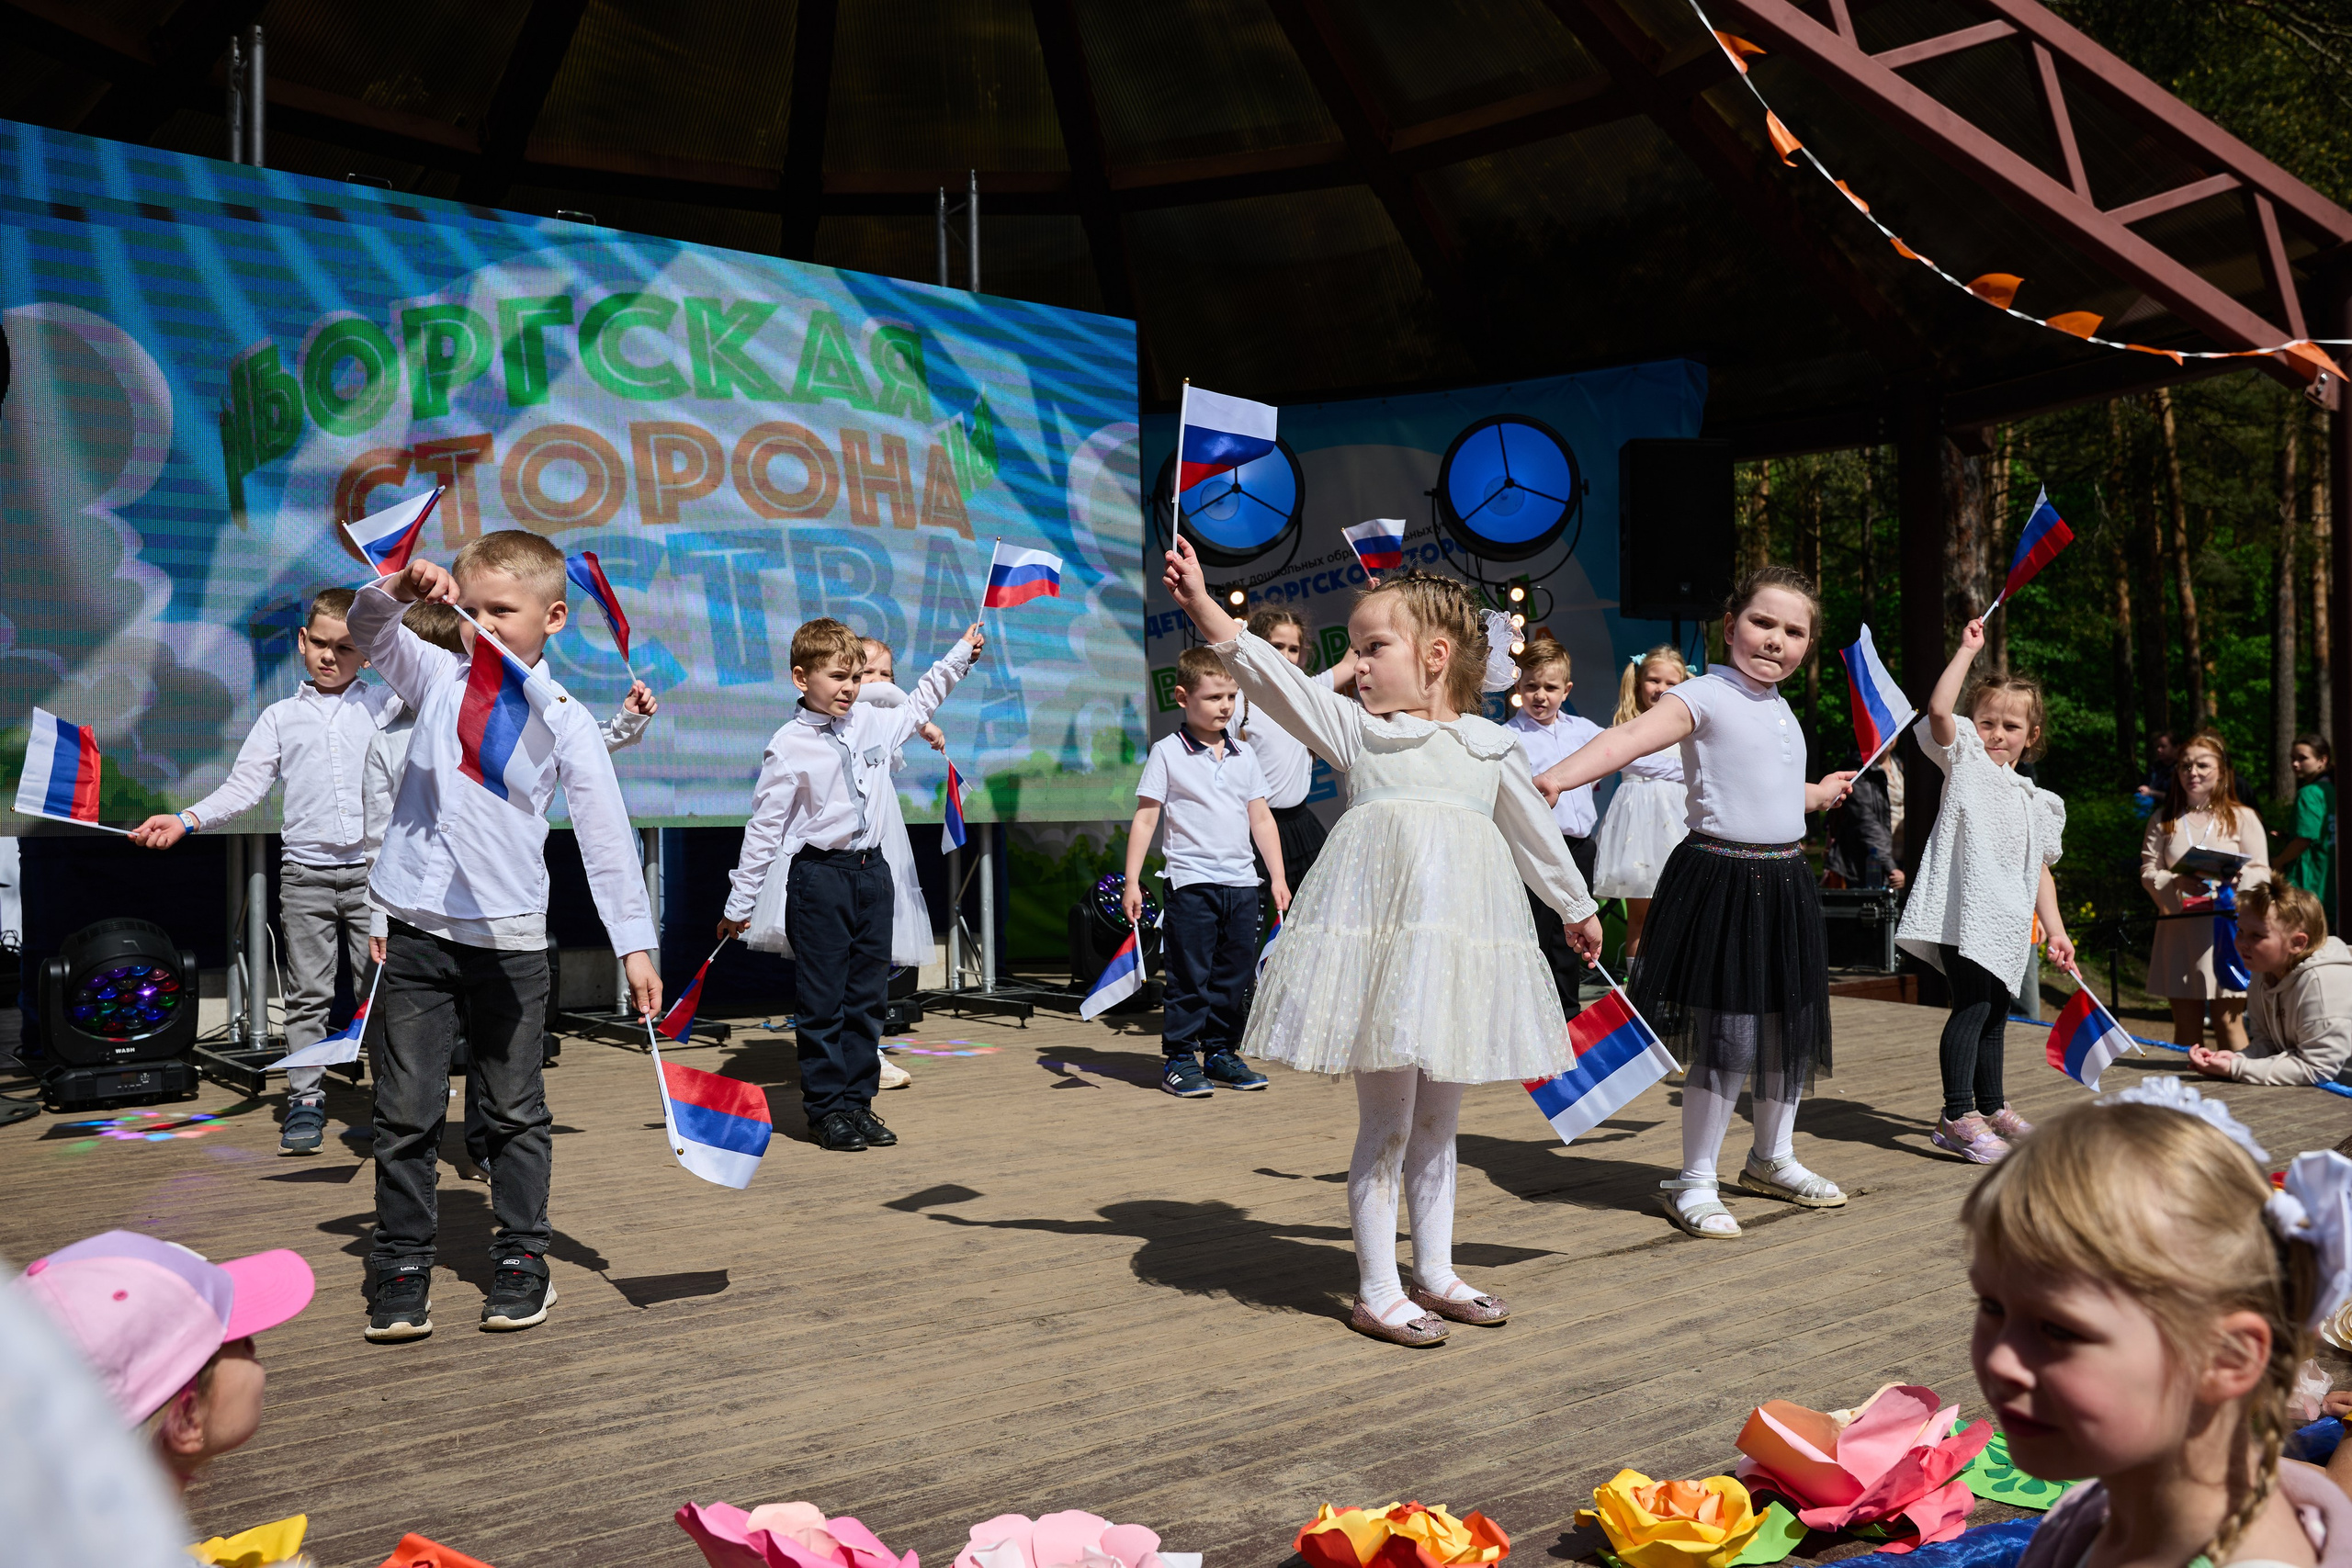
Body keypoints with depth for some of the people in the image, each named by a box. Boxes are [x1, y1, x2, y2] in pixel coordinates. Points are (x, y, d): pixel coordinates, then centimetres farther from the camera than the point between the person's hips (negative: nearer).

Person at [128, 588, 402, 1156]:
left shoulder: (388, 703, 8)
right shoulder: (280, 717, 13)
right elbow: (243, 787, 7)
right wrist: (184, 821, -7)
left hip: (372, 868, -1)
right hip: (305, 871, 2)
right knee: (307, 993, 5)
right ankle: (305, 1099, 13)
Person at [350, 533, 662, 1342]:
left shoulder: (564, 720, -1)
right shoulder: (439, 676, 7)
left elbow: (606, 837, -2)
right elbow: (369, 630, -4)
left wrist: (635, 943, -7)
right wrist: (402, 587, -27)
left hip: (510, 937, -1)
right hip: (415, 929, 2)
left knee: (517, 1112, 9)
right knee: (405, 1113, 5)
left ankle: (521, 1260, 23)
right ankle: (401, 1269, 17)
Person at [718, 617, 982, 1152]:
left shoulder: (871, 722, 6)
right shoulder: (789, 747, -10)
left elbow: (917, 707, 29)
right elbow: (763, 827, -8)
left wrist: (959, 656, 30)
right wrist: (740, 904, -5)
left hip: (872, 871, 6)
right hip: (818, 877, -6)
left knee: (868, 996, 11)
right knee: (822, 1001, 1)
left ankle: (858, 1101, 21)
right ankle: (827, 1108, 12)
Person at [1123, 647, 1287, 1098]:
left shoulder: (1244, 755, 12)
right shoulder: (1167, 753, -2)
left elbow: (1261, 818, 15)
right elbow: (1145, 819, -3)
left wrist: (1278, 876, 11)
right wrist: (1132, 882, -8)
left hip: (1242, 880, 5)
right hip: (1191, 880, -5)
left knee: (1235, 975, 9)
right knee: (1189, 976, -2)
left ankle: (1221, 1053, 20)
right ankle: (1179, 1058, 8)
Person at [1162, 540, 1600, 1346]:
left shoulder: (1491, 747, 11)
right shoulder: (1355, 729, 3)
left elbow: (1534, 832, 23)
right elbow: (1271, 675, -9)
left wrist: (1576, 907, 33)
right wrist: (1203, 605, -21)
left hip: (1462, 941, 3)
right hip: (1378, 937, -3)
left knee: (1437, 1121, 14)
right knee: (1386, 1120, -1)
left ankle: (1435, 1275, 27)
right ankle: (1377, 1292, 9)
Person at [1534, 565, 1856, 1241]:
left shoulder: (1781, 710, 15)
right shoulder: (1704, 697, -10)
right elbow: (1632, 736, -27)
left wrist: (1820, 793, 49)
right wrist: (1556, 777, -44)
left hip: (1783, 882, 8)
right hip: (1719, 878, -8)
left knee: (1792, 1026, 16)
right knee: (1726, 1034, -7)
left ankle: (1772, 1158, 37)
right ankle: (1694, 1183, 7)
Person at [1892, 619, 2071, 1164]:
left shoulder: (2037, 802, 19)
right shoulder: (1965, 762, 4)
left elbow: (2041, 871, 21)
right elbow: (1939, 709, -13)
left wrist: (2056, 930, 14)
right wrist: (1967, 651, -7)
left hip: (2010, 924, 7)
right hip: (1964, 910, -7)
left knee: (1996, 1014, 15)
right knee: (1972, 1006, -14)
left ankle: (1992, 1107, 29)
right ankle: (1958, 1117, -12)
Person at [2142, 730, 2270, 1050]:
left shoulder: (2242, 818, 5)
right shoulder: (2163, 820, 11)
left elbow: (2262, 874, 0)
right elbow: (2148, 872, 4)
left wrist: (2239, 877, -23)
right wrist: (2175, 883, -18)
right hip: (2178, 930, 2)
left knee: (2227, 1022, -3)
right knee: (2186, 1025, 7)